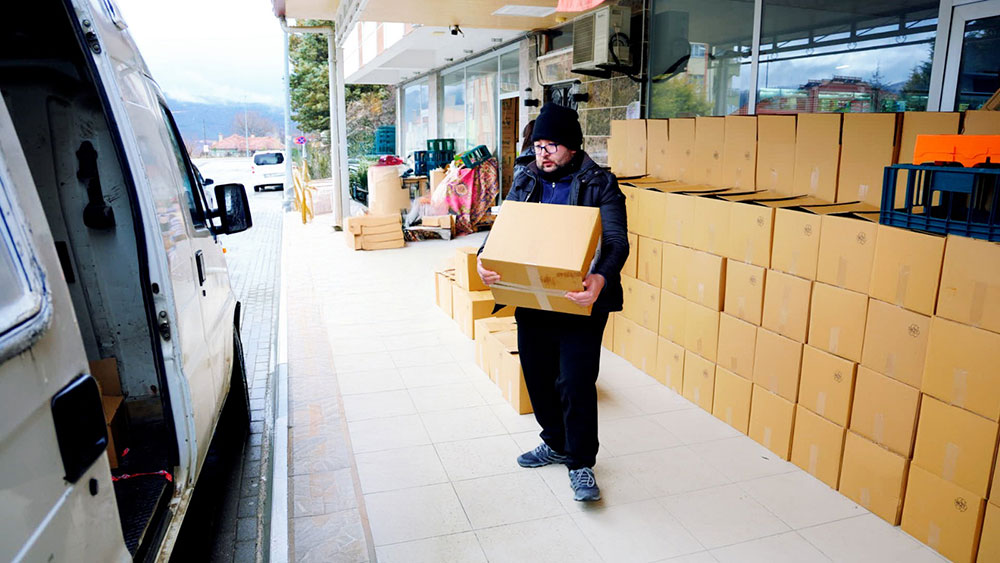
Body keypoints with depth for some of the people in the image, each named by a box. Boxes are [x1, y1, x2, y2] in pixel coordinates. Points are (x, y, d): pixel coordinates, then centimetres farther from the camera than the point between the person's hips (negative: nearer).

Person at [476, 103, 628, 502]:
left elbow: (616, 243, -15)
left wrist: (601, 280, -35)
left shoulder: (600, 185, -6)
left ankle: (581, 462, 17)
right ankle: (556, 443, 38)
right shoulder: (525, 182, 9)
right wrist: (485, 259, -15)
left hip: (579, 304, -5)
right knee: (538, 378, 16)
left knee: (576, 385, -3)